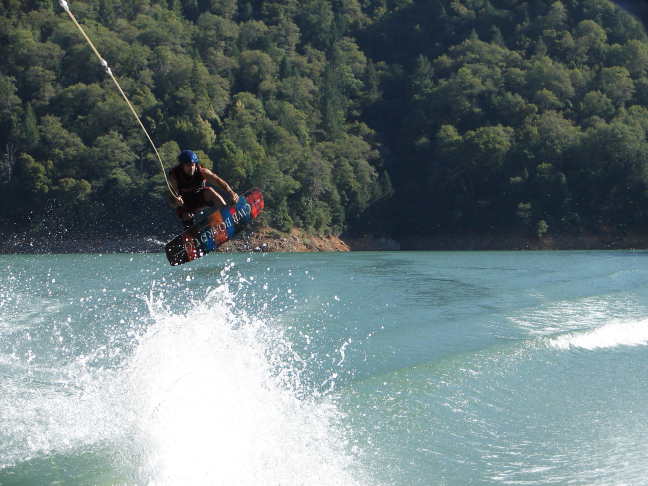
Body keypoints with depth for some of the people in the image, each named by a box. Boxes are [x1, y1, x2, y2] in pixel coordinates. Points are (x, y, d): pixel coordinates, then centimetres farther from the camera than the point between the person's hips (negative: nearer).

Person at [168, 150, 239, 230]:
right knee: (187, 218, -32)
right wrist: (176, 202, -51)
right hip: (185, 205, -1)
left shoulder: (202, 172, -21)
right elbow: (171, 201, -25)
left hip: (201, 198, 1)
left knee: (209, 191, -30)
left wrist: (230, 192, -53)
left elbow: (218, 181, -33)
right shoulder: (174, 178, -24)